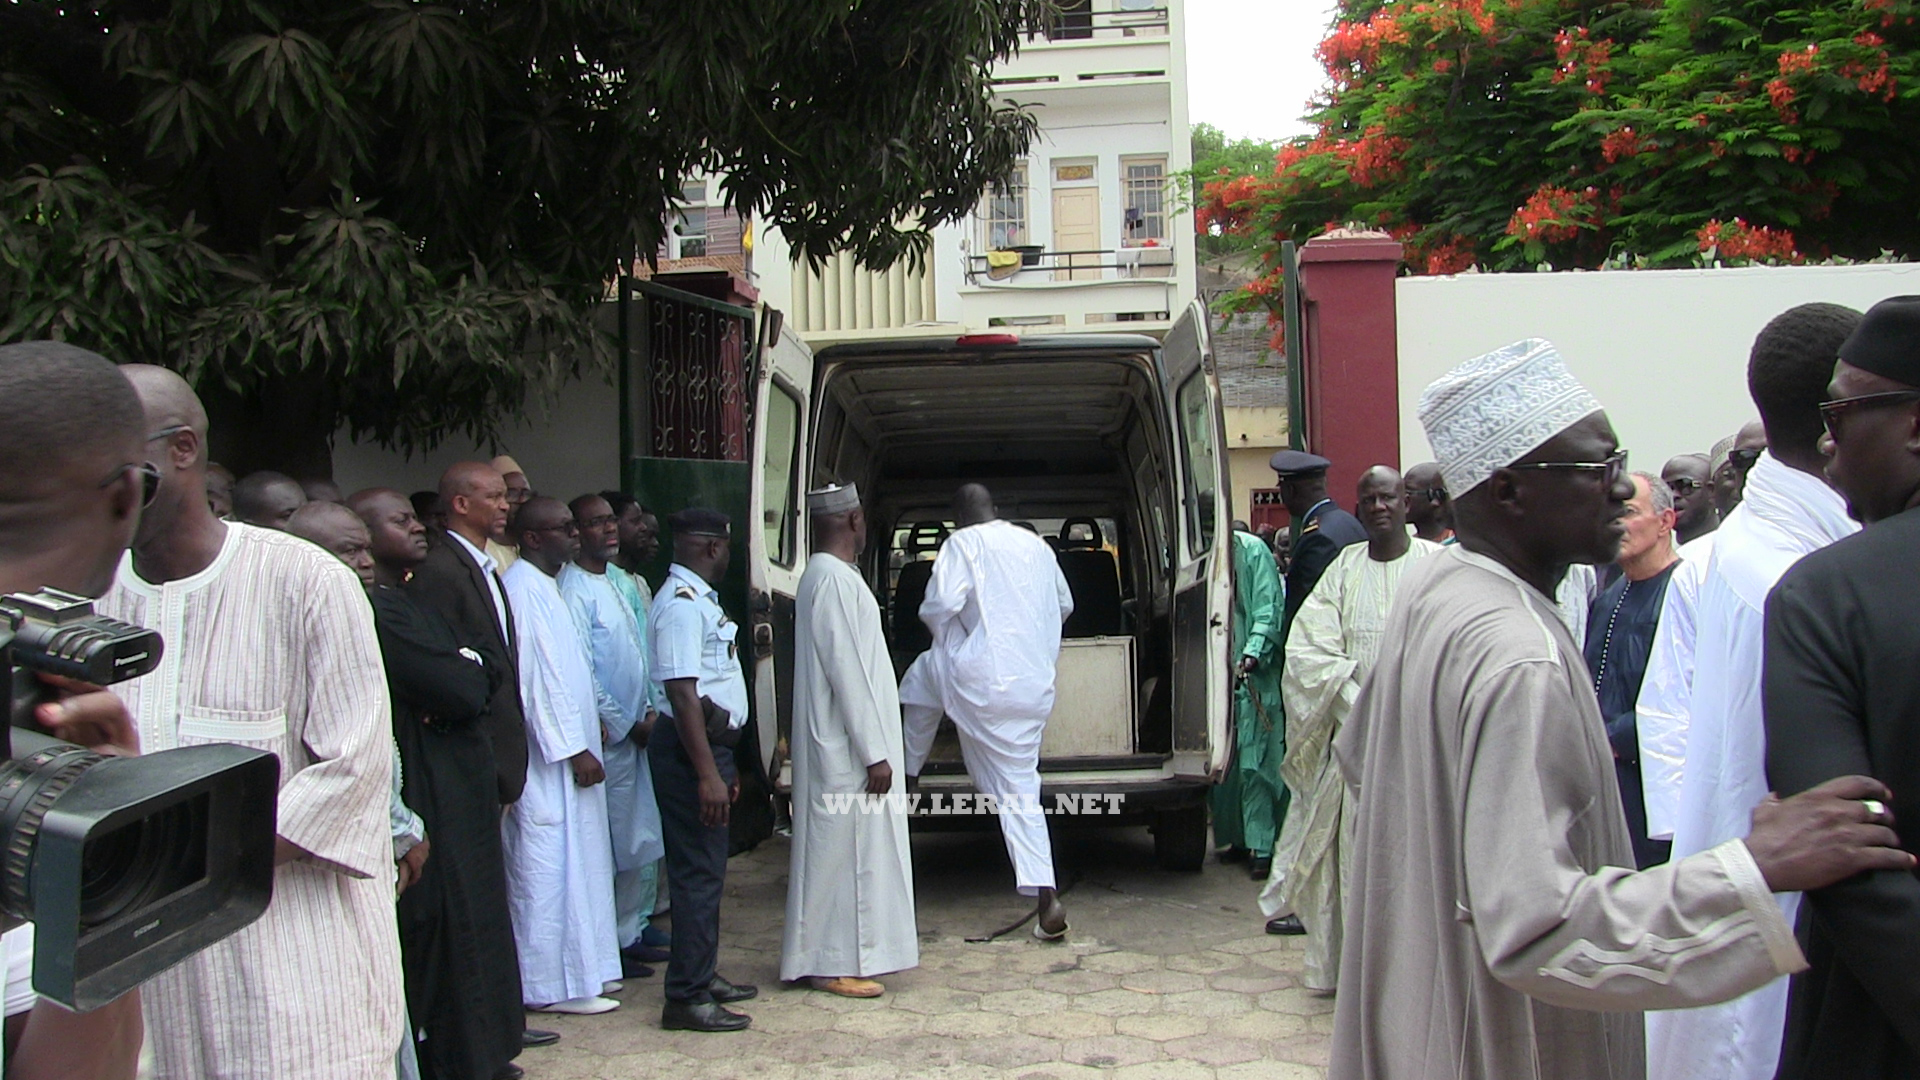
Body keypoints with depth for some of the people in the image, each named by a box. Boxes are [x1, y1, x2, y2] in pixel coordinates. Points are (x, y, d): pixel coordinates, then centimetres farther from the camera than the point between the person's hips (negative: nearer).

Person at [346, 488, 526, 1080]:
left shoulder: (410, 604, 15)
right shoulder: (379, 610, -19)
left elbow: (488, 674, 11)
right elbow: (464, 693, -23)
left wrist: (466, 674, -9)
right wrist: (472, 671, -3)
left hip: (463, 792, 11)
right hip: (437, 801, -11)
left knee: (473, 923, 18)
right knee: (450, 931, 0)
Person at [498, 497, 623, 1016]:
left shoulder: (546, 585, 15)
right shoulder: (523, 588, -16)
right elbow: (537, 676, -20)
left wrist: (586, 736, 18)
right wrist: (574, 749, -20)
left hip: (569, 748, 10)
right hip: (547, 758, -10)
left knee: (579, 863, 14)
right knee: (548, 868, -3)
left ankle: (582, 969, 23)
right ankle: (552, 985, 4)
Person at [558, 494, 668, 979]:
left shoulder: (613, 583, 15)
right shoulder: (574, 589, -13)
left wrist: (649, 712, 6)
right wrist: (626, 724, -11)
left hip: (634, 734, 9)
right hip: (608, 738, -9)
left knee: (643, 846, 13)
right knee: (612, 848, -2)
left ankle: (630, 933, 24)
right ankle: (611, 944, 8)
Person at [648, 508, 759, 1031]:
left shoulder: (699, 599, 16)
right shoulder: (681, 604, -16)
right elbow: (682, 692, -23)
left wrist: (723, 764, 24)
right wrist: (707, 774, -26)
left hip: (709, 744, 11)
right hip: (688, 751, -11)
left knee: (706, 870, 16)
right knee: (697, 873, -6)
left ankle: (703, 977, 27)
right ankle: (687, 998, 0)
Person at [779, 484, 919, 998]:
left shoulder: (825, 576, 15)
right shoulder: (835, 581, -18)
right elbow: (847, 671, -22)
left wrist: (878, 747, 21)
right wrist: (874, 752, -20)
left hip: (841, 747, 10)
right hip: (846, 749, -10)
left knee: (840, 851, 15)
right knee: (843, 849, -4)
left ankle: (831, 956, 22)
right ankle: (832, 963, 3)